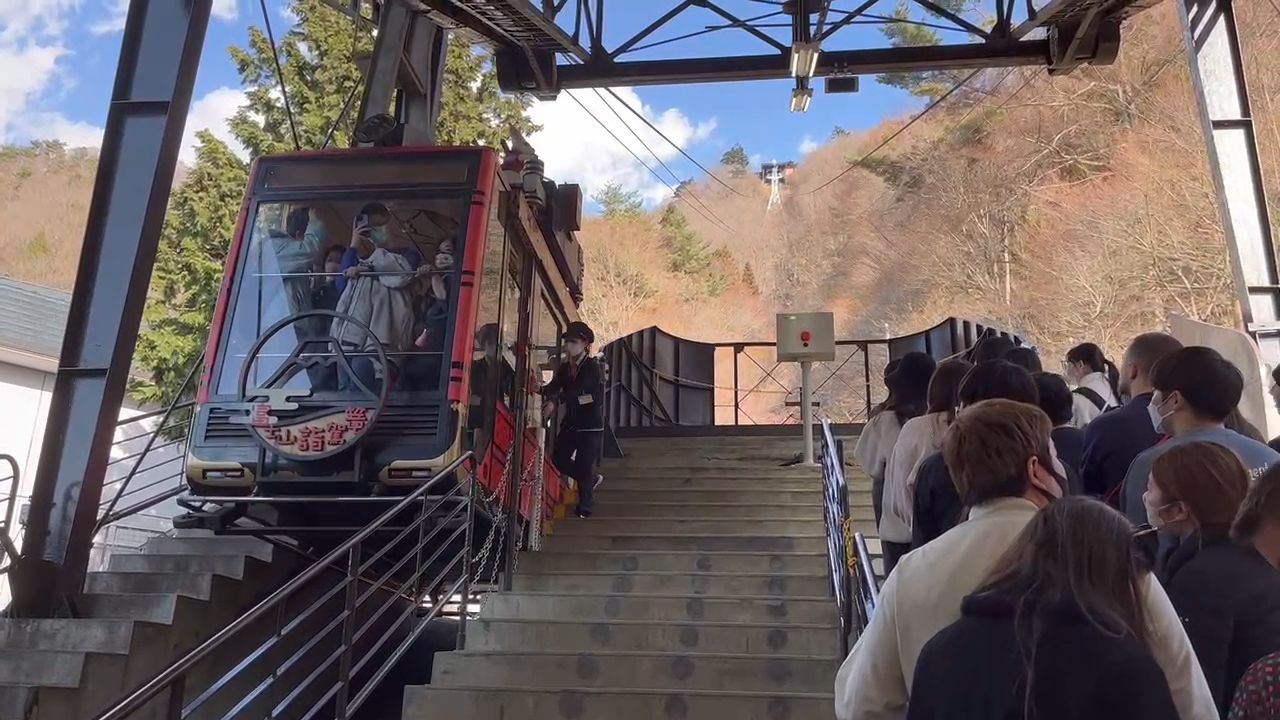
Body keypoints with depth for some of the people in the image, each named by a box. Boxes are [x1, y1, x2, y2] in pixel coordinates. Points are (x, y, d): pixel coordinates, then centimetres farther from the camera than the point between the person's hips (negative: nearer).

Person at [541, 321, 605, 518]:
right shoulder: (564, 368, 7)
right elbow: (553, 387, -5)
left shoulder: (592, 367, -13)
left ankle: (584, 508, 10)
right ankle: (590, 479, 30)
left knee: (584, 466, -6)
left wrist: (554, 401, -40)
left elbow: (576, 389, -28)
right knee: (558, 459, 7)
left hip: (591, 425, -7)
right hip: (571, 422, 7)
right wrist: (541, 391, -28)